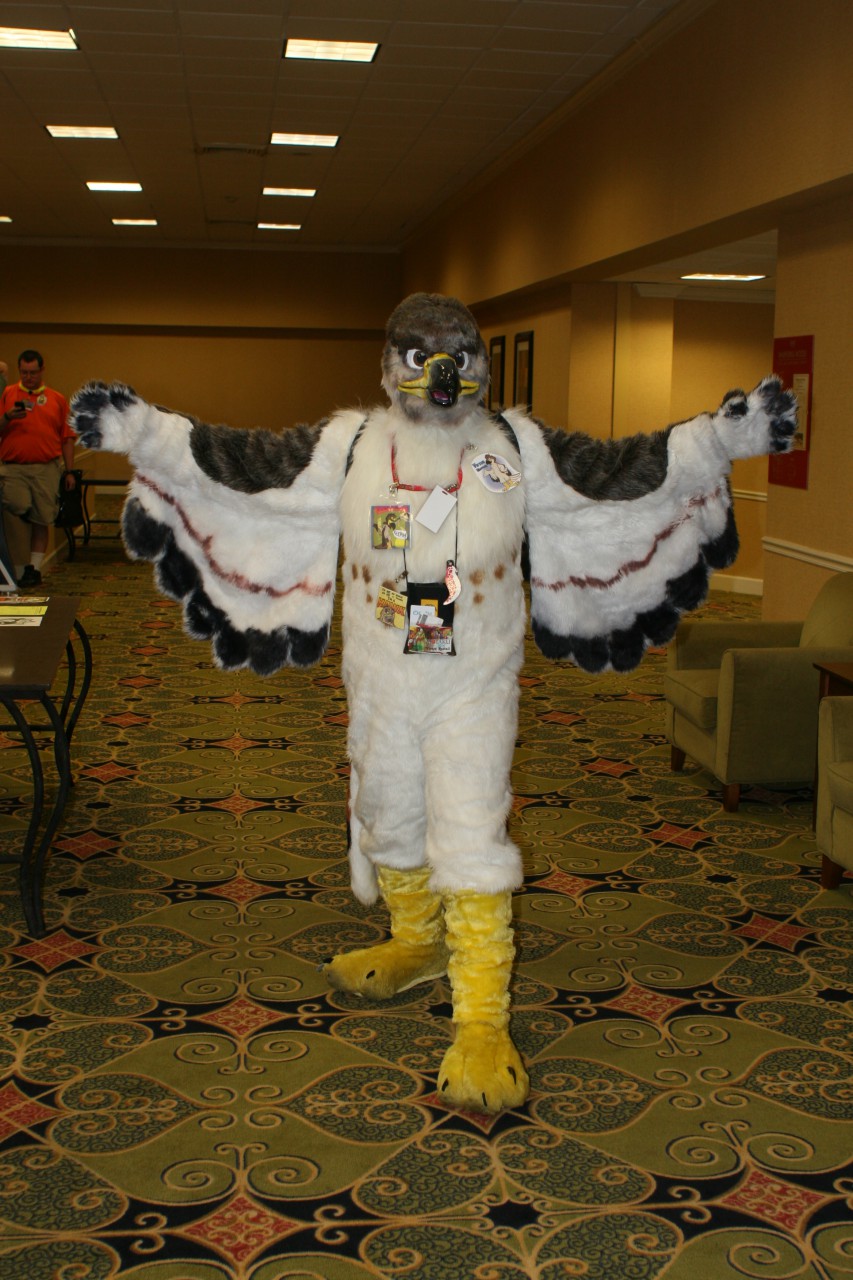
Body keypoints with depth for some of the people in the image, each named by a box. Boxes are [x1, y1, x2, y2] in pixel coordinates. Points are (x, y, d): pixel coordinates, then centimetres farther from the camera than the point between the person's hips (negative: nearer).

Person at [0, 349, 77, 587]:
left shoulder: (57, 399, 11)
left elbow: (67, 438, 11)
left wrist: (70, 471, 5)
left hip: (47, 468, 1)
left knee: (41, 521, 3)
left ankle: (34, 568, 11)